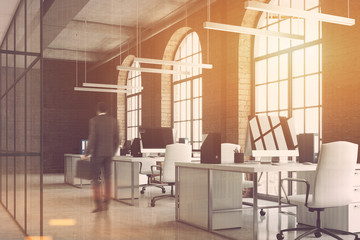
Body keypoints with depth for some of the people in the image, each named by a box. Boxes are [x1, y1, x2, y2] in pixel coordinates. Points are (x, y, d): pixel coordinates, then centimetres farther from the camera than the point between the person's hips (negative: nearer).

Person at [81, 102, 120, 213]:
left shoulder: (94, 121, -8)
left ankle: (98, 204, -3)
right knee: (107, 178, 10)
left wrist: (86, 153, -8)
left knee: (96, 179, 3)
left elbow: (92, 139, -14)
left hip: (97, 153, -4)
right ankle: (106, 203, 12)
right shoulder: (113, 121, 5)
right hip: (109, 153, 4)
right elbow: (117, 139, 6)